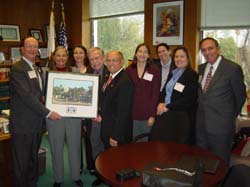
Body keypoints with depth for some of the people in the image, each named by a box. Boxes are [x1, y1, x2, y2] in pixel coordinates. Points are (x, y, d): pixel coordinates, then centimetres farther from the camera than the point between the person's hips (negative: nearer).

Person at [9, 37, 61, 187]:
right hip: (23, 125, -8)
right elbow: (26, 96, -20)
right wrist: (48, 113, -19)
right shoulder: (17, 69, -14)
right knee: (22, 163, 6)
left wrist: (44, 97, 4)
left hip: (37, 123, 8)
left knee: (34, 160, 19)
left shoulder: (37, 69, 15)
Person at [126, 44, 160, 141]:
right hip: (132, 114, 2)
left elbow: (155, 94, -4)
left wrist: (152, 115, -9)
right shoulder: (129, 70, 5)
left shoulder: (155, 70, -1)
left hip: (147, 114, -1)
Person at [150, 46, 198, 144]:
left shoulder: (192, 75, -7)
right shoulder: (172, 73, 15)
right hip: (166, 115, 6)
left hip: (181, 118, -6)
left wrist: (167, 107, -13)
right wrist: (161, 103, -2)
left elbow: (188, 100, -14)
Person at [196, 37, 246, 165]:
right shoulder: (201, 68, 8)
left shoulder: (233, 68, -11)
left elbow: (240, 96, -3)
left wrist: (232, 116, 6)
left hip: (221, 125, -5)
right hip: (201, 124, 6)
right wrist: (202, 109, 10)